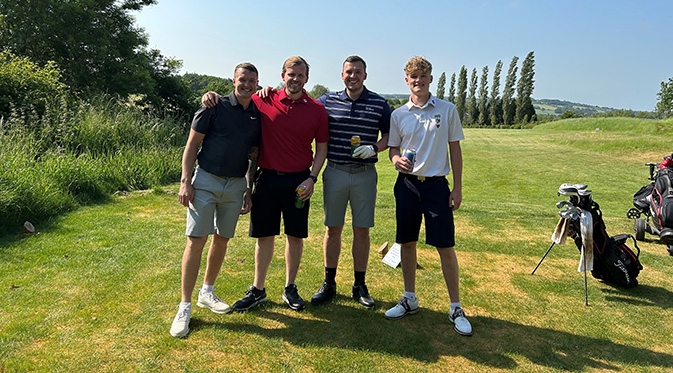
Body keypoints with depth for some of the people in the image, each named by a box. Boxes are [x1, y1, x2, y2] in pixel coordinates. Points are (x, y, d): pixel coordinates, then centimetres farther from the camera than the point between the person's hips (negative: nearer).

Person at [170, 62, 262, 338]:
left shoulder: (258, 116, 7)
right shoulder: (215, 108, -6)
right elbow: (192, 144, -5)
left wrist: (249, 190, 10)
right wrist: (185, 182, -11)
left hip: (236, 185, 5)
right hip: (206, 180, -4)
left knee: (222, 240, 12)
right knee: (196, 240, -6)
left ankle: (207, 292, 29)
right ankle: (185, 306, 3)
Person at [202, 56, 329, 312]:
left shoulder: (316, 110, -1)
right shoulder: (264, 101, -2)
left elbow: (322, 147, 4)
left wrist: (312, 178, -7)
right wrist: (212, 97, -11)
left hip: (299, 181, 0)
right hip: (267, 177, 0)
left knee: (295, 236, 9)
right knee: (264, 235, 9)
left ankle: (290, 289, 26)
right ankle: (258, 290, 24)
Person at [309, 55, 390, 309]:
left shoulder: (379, 104, 2)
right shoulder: (327, 101, 4)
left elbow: (389, 136, 7)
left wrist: (373, 148, -12)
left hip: (365, 174, 0)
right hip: (334, 173, 1)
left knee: (362, 230, 6)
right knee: (332, 229, 7)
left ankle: (360, 286, 20)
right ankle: (329, 284, 21)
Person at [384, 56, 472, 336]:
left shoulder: (447, 110, 0)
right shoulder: (398, 115, 4)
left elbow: (455, 149, 3)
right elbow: (393, 148, 11)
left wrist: (457, 187, -1)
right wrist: (396, 160, -14)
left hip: (436, 185, -2)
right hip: (407, 184, 2)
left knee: (445, 246, -1)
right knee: (407, 243, 10)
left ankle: (456, 308, 13)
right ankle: (409, 299, 26)